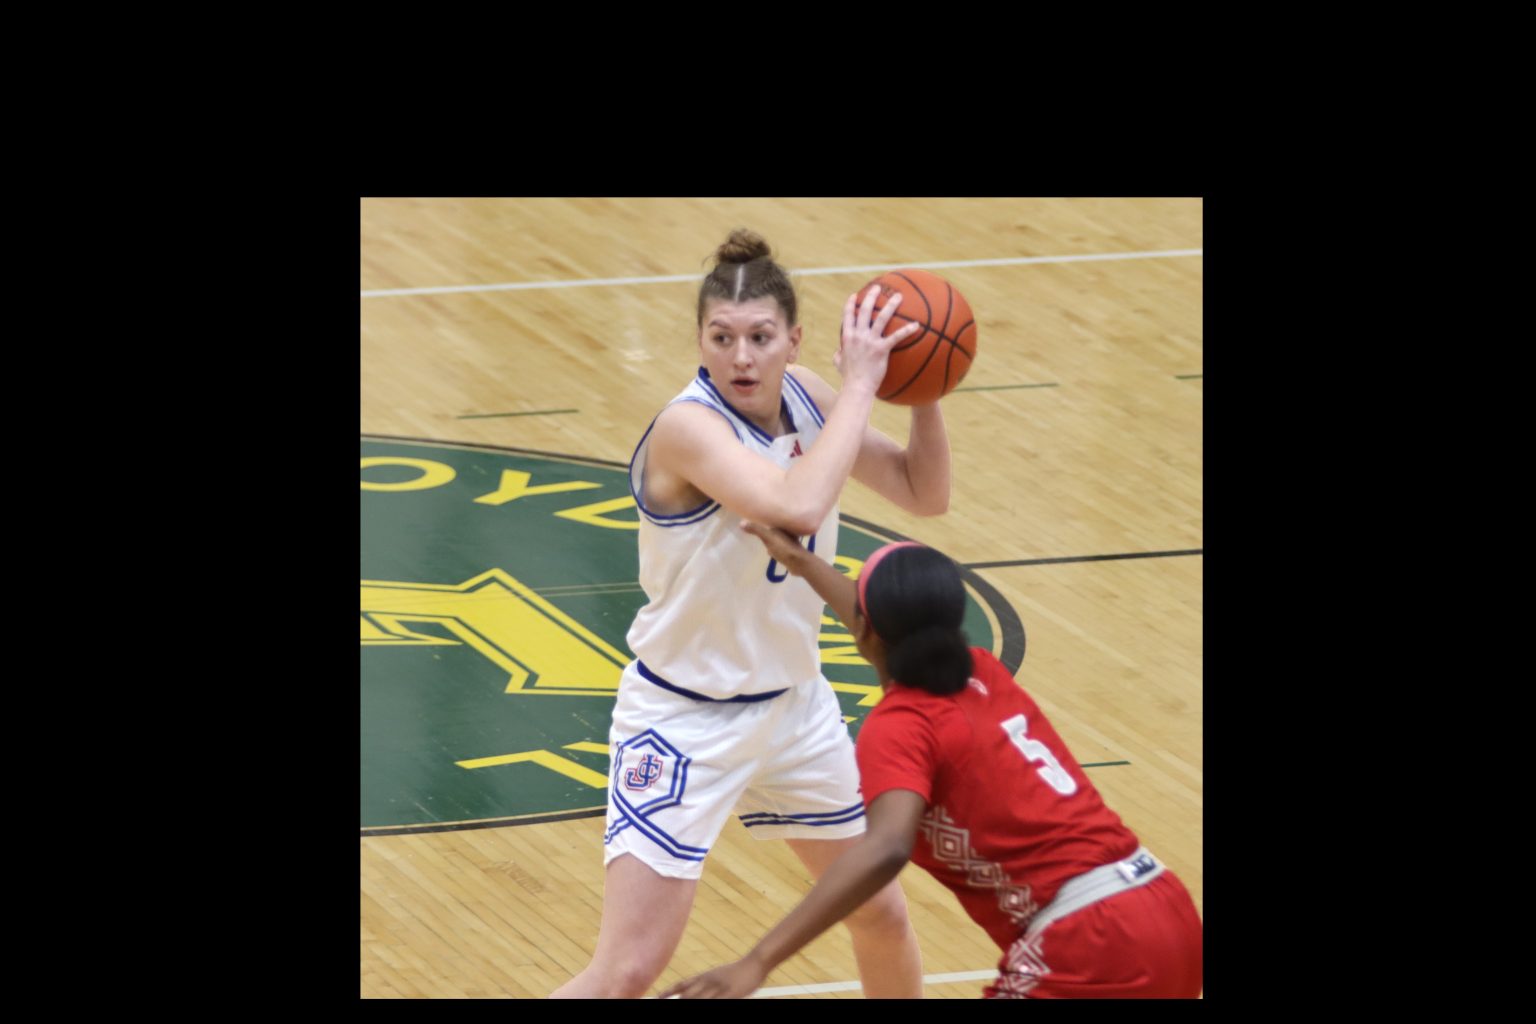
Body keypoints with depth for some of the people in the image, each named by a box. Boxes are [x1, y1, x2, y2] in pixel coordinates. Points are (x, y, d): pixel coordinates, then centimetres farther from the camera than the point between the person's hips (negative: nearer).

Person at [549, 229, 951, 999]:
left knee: (882, 915, 21)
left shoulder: (802, 397, -5)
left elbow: (924, 494, 4)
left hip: (794, 704, 7)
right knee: (625, 974, -12)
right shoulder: (690, 425, -27)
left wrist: (923, 391, -13)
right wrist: (859, 386, -35)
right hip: (684, 720, -7)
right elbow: (797, 507, -44)